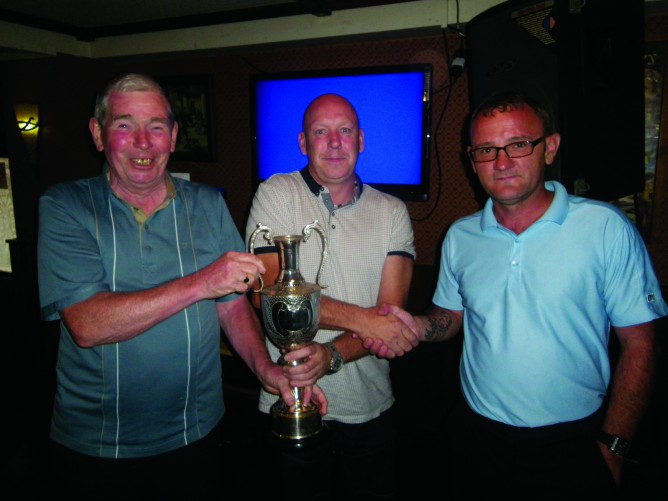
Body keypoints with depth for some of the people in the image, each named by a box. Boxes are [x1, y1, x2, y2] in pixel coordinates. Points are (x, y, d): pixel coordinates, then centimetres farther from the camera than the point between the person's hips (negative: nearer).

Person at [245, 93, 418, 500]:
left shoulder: (392, 212, -1)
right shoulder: (276, 195, -7)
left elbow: (391, 314, -9)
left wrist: (332, 355, -26)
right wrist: (362, 319, -23)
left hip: (371, 409, 2)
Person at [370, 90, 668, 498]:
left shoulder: (606, 228, -12)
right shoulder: (460, 236, 0)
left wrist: (613, 446, -8)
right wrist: (417, 326, -10)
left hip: (571, 446, -3)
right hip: (478, 435, 3)